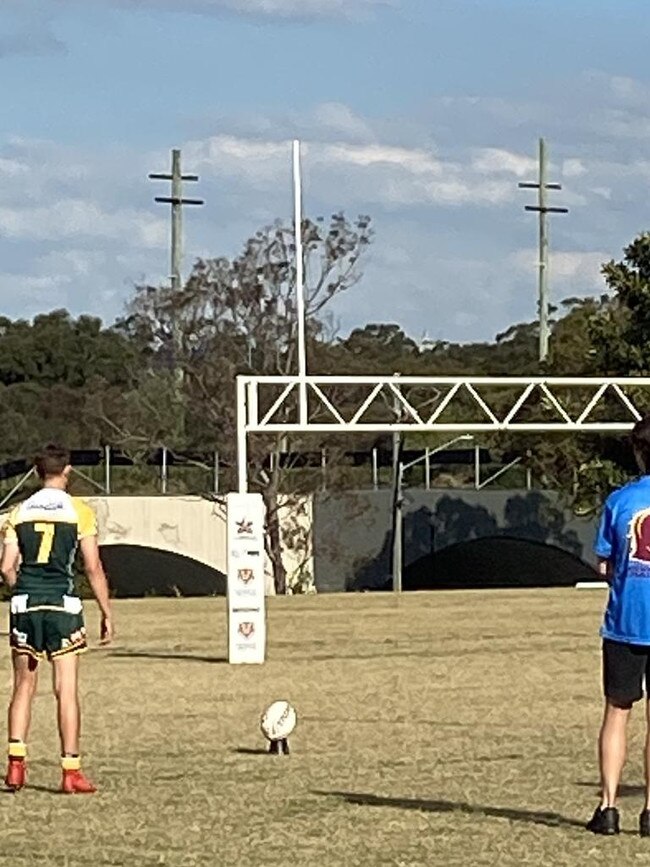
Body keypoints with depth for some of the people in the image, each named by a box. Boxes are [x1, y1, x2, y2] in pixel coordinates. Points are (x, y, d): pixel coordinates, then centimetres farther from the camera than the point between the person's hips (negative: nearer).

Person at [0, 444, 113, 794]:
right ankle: (71, 771, 0)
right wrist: (106, 614, 4)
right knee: (66, 689, 1)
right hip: (62, 605, -3)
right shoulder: (79, 512, -1)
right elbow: (93, 568, -3)